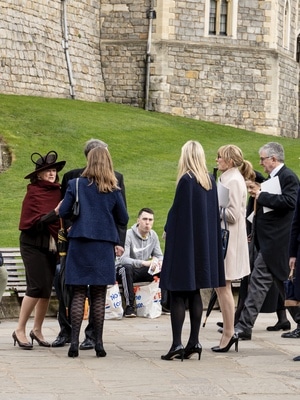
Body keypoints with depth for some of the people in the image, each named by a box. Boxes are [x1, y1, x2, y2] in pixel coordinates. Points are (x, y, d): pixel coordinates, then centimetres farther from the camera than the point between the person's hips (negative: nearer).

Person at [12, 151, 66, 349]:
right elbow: (33, 223, -14)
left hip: (52, 246, 5)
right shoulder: (33, 193, -9)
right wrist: (55, 213, -23)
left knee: (47, 288, 7)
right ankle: (20, 330, -4)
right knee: (37, 286, -12)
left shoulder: (59, 193, 5)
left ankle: (37, 329, 20)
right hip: (34, 245, -5)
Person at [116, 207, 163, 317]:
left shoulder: (153, 235, 2)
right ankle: (129, 306, -37)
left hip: (142, 271, 6)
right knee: (127, 267, -40)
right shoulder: (128, 235, -20)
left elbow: (159, 256, 7)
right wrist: (144, 262, -42)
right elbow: (123, 259, -30)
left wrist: (159, 262, -20)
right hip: (123, 271, -6)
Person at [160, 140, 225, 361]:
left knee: (178, 294, -4)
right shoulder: (211, 181, 6)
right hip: (205, 243, 7)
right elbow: (215, 213, 10)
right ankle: (194, 342, 11)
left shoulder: (186, 180, -14)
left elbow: (177, 210, -12)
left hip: (184, 243, -7)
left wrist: (167, 230, 4)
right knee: (195, 294, 12)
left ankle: (177, 344, -8)